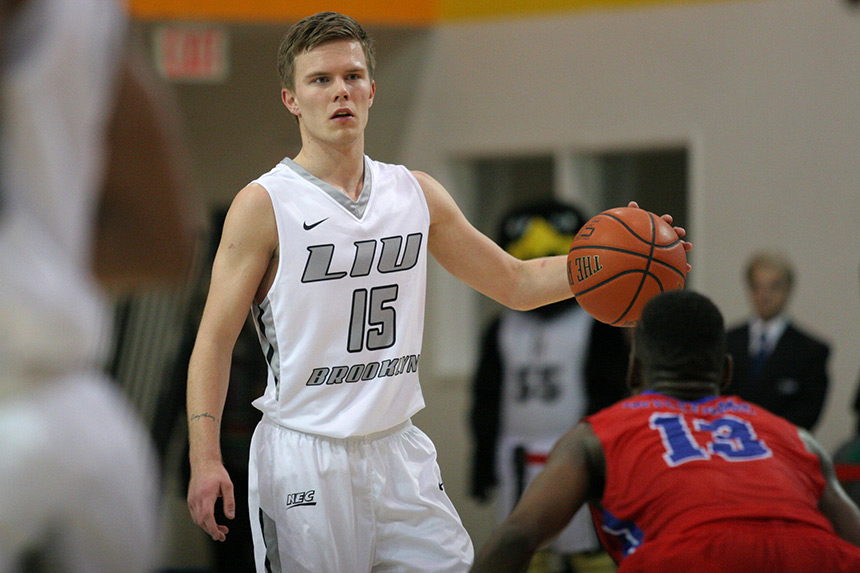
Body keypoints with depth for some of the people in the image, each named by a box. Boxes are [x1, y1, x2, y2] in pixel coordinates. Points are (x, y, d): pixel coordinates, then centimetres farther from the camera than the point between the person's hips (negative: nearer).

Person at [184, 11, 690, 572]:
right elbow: (215, 341, -7)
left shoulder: (417, 194, 8)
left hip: (398, 451, 4)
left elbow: (517, 283, 15)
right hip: (303, 459, -4)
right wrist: (205, 458, -18)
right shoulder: (265, 205, -6)